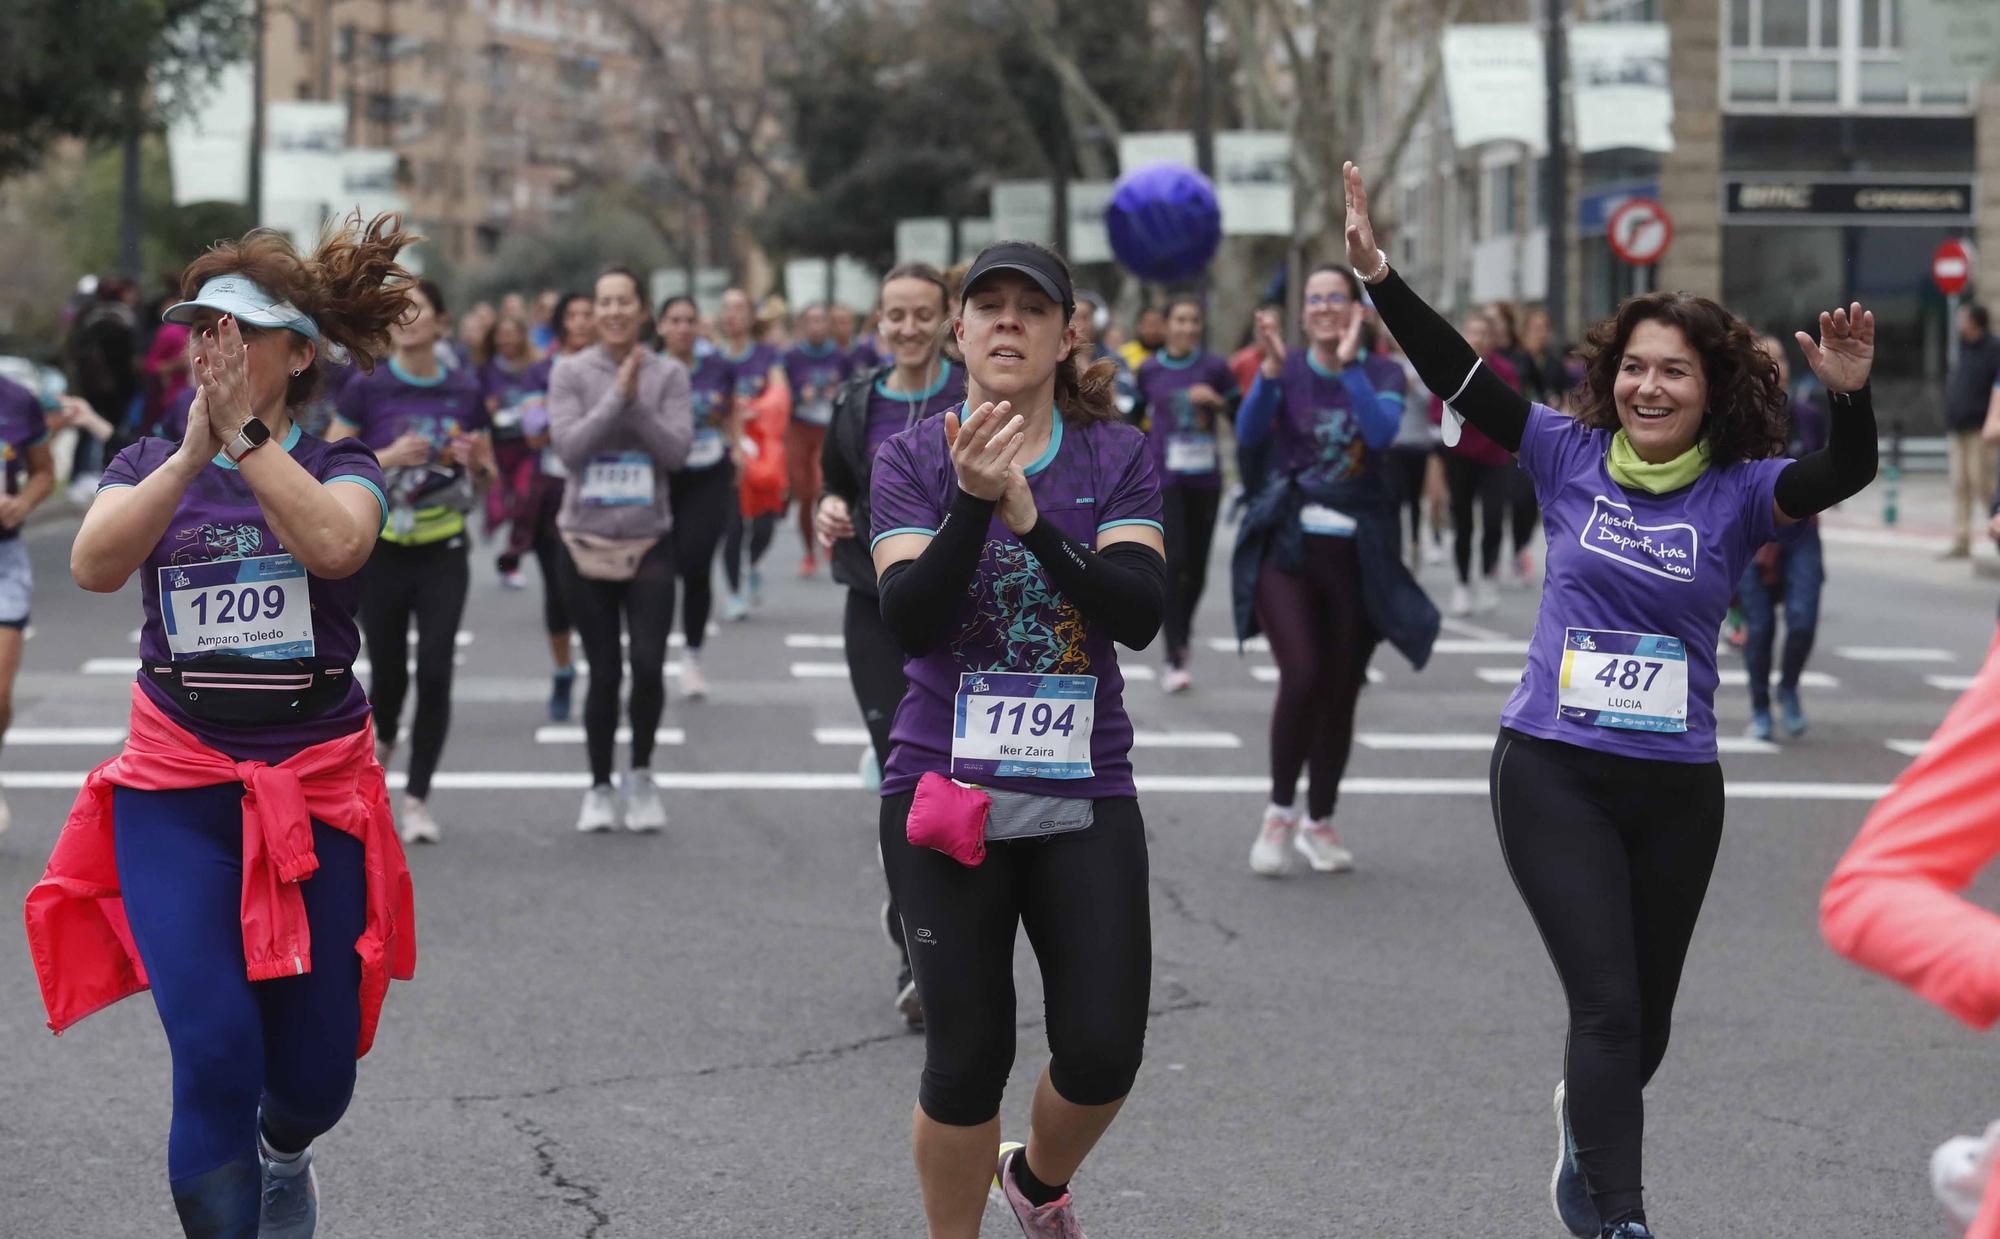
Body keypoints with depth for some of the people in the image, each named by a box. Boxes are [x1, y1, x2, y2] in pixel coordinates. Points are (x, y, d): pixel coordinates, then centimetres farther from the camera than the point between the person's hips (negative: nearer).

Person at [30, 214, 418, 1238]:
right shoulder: (150, 466, 6)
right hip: (178, 789, 0)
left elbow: (335, 542, -23)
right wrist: (196, 449, -23)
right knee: (215, 1049, -18)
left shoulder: (337, 464, 2)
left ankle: (282, 1157, 44)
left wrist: (245, 433, -22)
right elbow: (95, 564, -16)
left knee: (313, 1075, 8)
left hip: (316, 789, 0)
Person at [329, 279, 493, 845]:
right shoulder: (367, 388, -4)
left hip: (444, 553, 1)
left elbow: (489, 478, 12)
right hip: (382, 550, -1)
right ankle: (383, 735, 41)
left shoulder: (465, 391, 3)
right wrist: (387, 457, -18)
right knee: (388, 668, 5)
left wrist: (474, 460, -10)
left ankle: (418, 799, 3)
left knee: (435, 672, -7)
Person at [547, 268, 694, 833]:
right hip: (586, 541, 0)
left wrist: (637, 403, -16)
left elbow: (677, 450, -7)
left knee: (648, 664, -12)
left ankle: (641, 774, 11)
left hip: (650, 539, 0)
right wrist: (617, 395, -16)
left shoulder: (668, 374, 1)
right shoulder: (571, 373, 1)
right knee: (603, 671, 3)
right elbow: (569, 445, -11)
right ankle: (600, 788, 19)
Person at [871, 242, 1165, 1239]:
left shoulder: (1116, 457, 2)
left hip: (1085, 794, 2)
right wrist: (972, 501, -28)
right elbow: (910, 620, -14)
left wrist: (1031, 517, -26)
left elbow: (1142, 613, -13)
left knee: (1103, 1053, -1)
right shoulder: (911, 460, -1)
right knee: (968, 1059, -1)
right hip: (946, 791, -1)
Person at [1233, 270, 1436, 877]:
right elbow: (1249, 433, -14)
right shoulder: (1287, 368, 2)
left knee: (1340, 691, 7)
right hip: (1287, 544, -1)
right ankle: (1280, 811, -1)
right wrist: (1271, 370, -28)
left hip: (1356, 551, 1)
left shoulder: (1382, 372, 2)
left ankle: (1319, 822, 25)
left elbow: (1382, 432, -18)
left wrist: (1349, 365, -27)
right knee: (1302, 675, -18)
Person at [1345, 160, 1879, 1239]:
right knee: (1608, 1004, -13)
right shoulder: (1571, 458, -1)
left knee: (1646, 1017, 17)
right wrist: (1378, 276, -17)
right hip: (1553, 773, -2)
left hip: (1675, 786, 2)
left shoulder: (1738, 494, -3)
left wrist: (1851, 395, -41)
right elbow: (1457, 375, -6)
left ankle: (1587, 1119, 49)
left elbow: (1843, 474, -21)